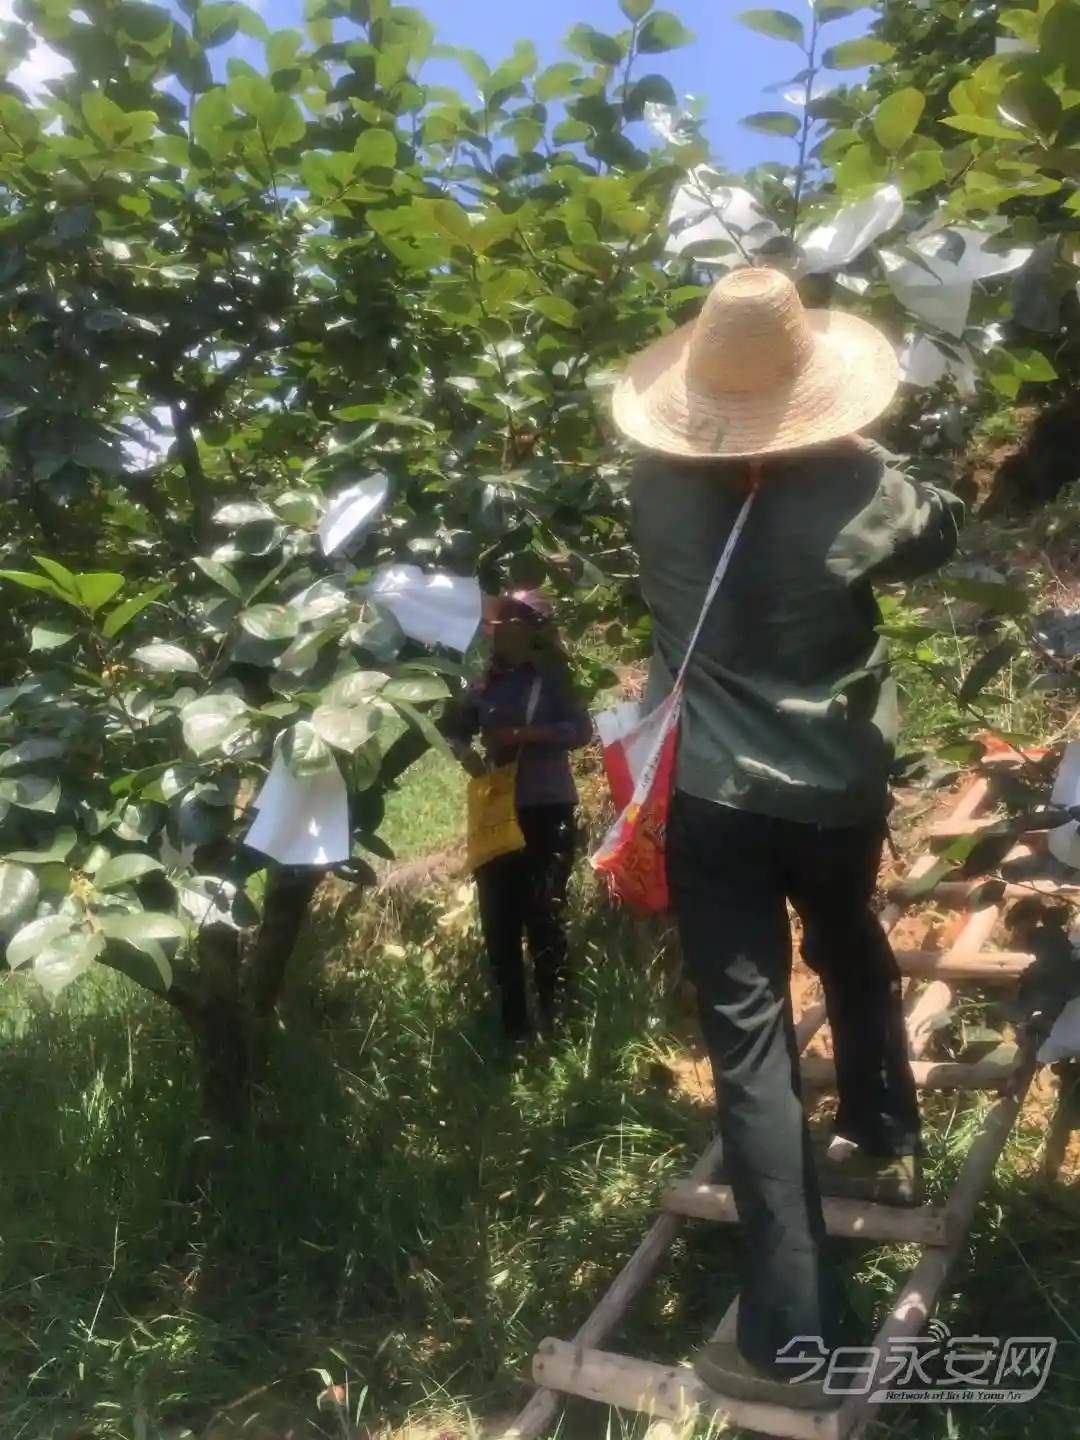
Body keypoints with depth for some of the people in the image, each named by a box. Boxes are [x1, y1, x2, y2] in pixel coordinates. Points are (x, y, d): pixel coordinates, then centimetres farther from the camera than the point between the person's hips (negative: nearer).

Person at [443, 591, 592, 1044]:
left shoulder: (551, 678, -2)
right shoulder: (486, 685, 9)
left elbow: (581, 730, -13)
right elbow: (455, 728, 16)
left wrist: (525, 735, -23)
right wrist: (465, 751, -5)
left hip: (547, 811, -4)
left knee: (544, 916, -6)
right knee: (499, 921, 7)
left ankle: (555, 1022, 4)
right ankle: (512, 1026, 19)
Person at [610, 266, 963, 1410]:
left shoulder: (657, 483, -10)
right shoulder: (857, 486, -11)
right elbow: (939, 534, 11)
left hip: (709, 793, -1)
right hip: (837, 783, 2)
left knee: (747, 1036, -1)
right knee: (853, 952, 30)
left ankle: (793, 1340, 2)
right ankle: (882, 1143, 51)